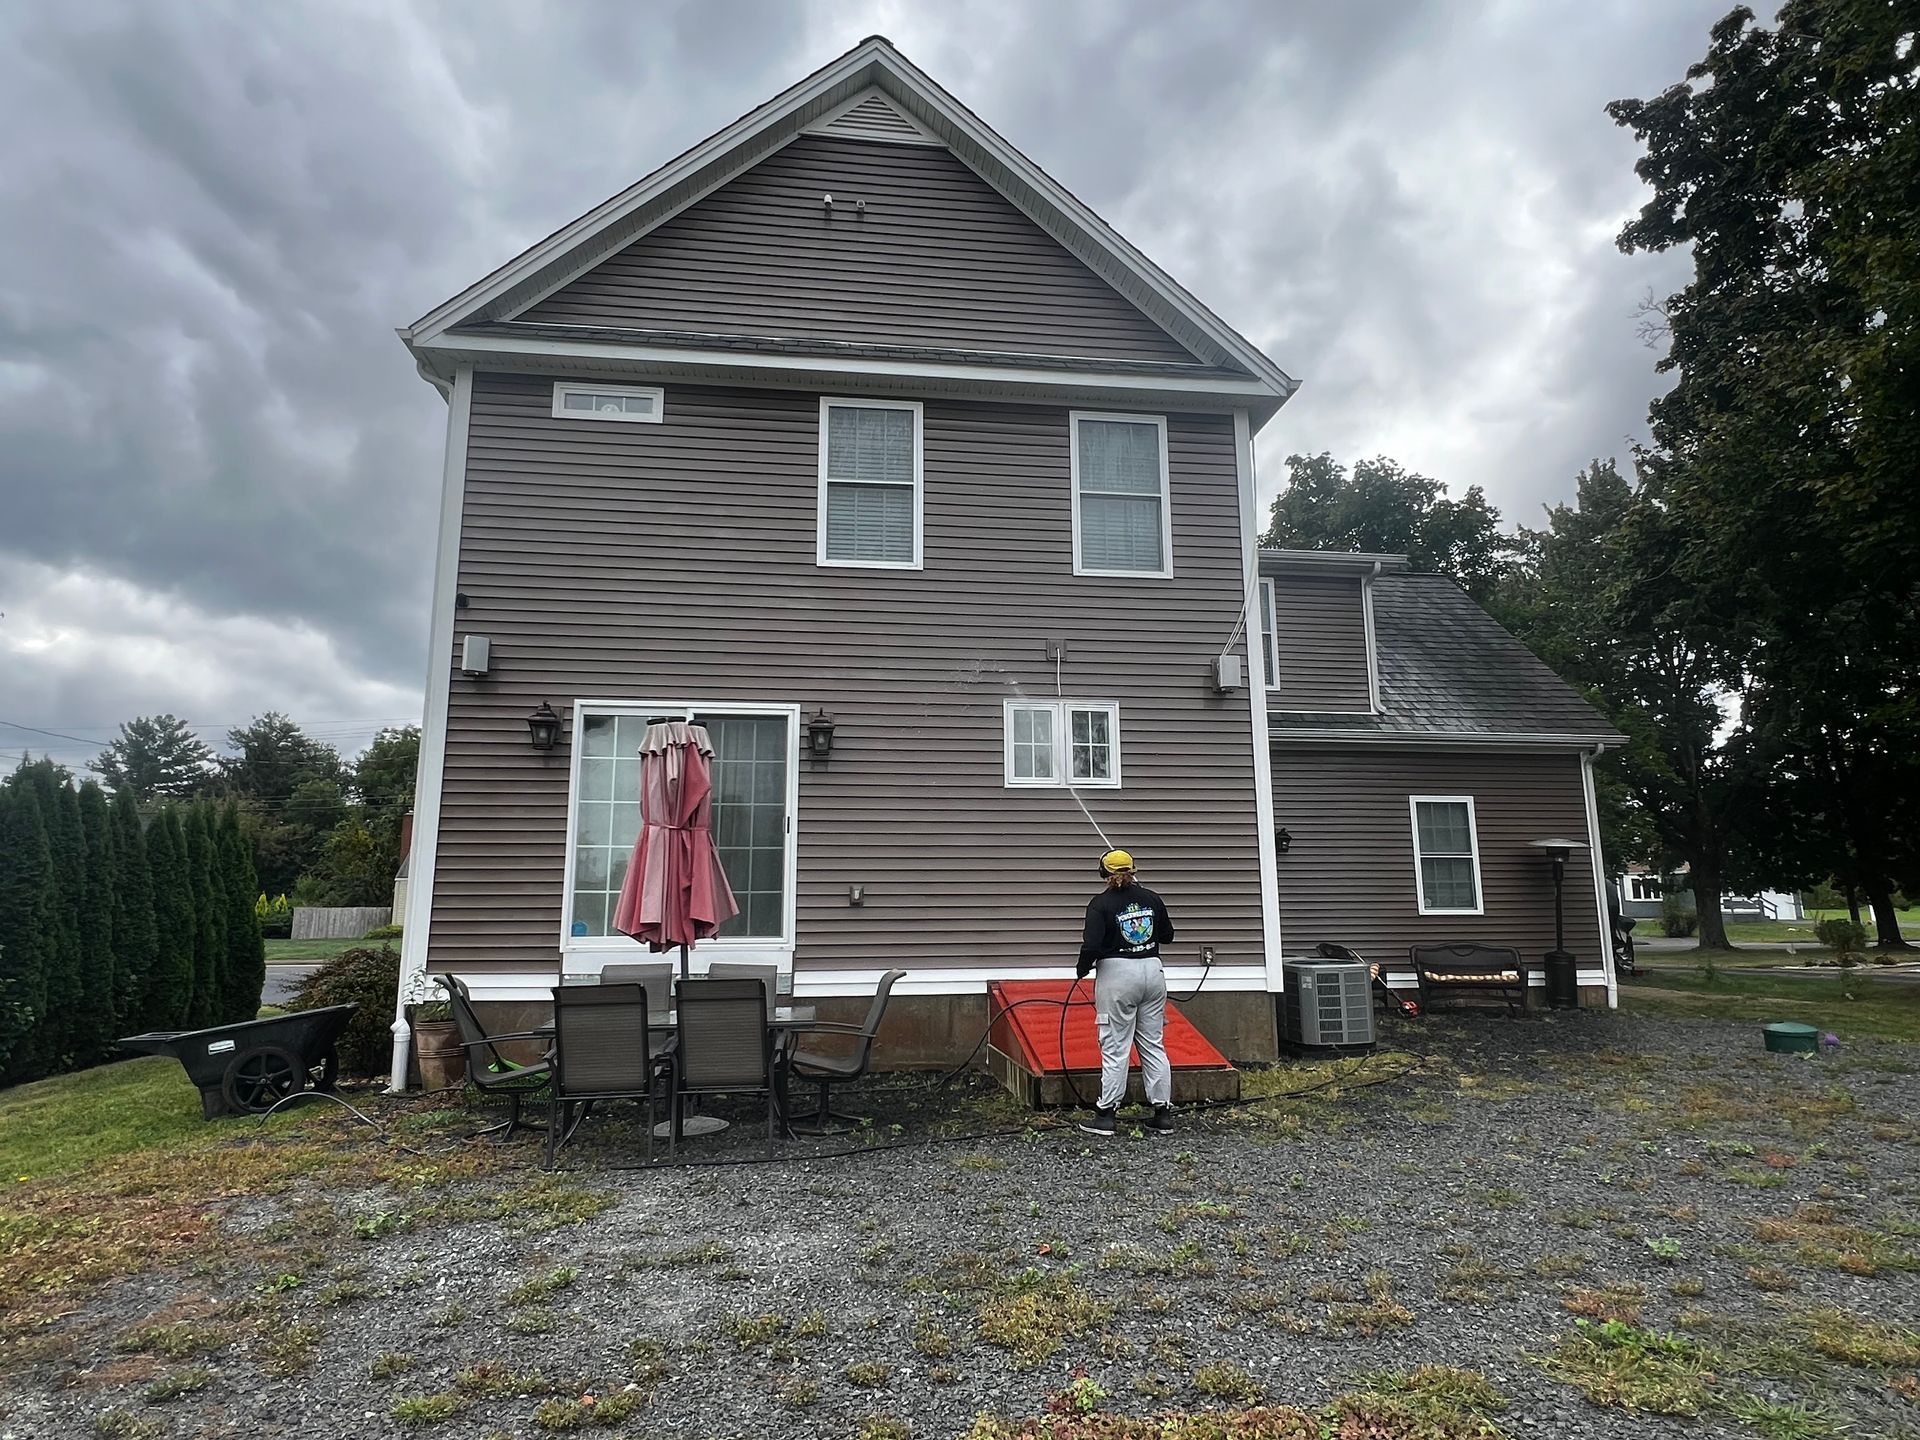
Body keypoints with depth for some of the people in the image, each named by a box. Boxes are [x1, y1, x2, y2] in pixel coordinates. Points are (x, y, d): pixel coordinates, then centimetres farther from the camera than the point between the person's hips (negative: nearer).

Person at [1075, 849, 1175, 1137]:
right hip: (1152, 972, 4)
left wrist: (1081, 969, 1)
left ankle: (1105, 1115, 7)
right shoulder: (1151, 898, 5)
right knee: (1154, 1045, 10)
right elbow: (1167, 935, 16)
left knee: (1115, 1048, 1)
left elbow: (1092, 945, -16)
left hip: (1116, 975, -4)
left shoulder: (1100, 904, -9)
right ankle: (1163, 1114, 13)